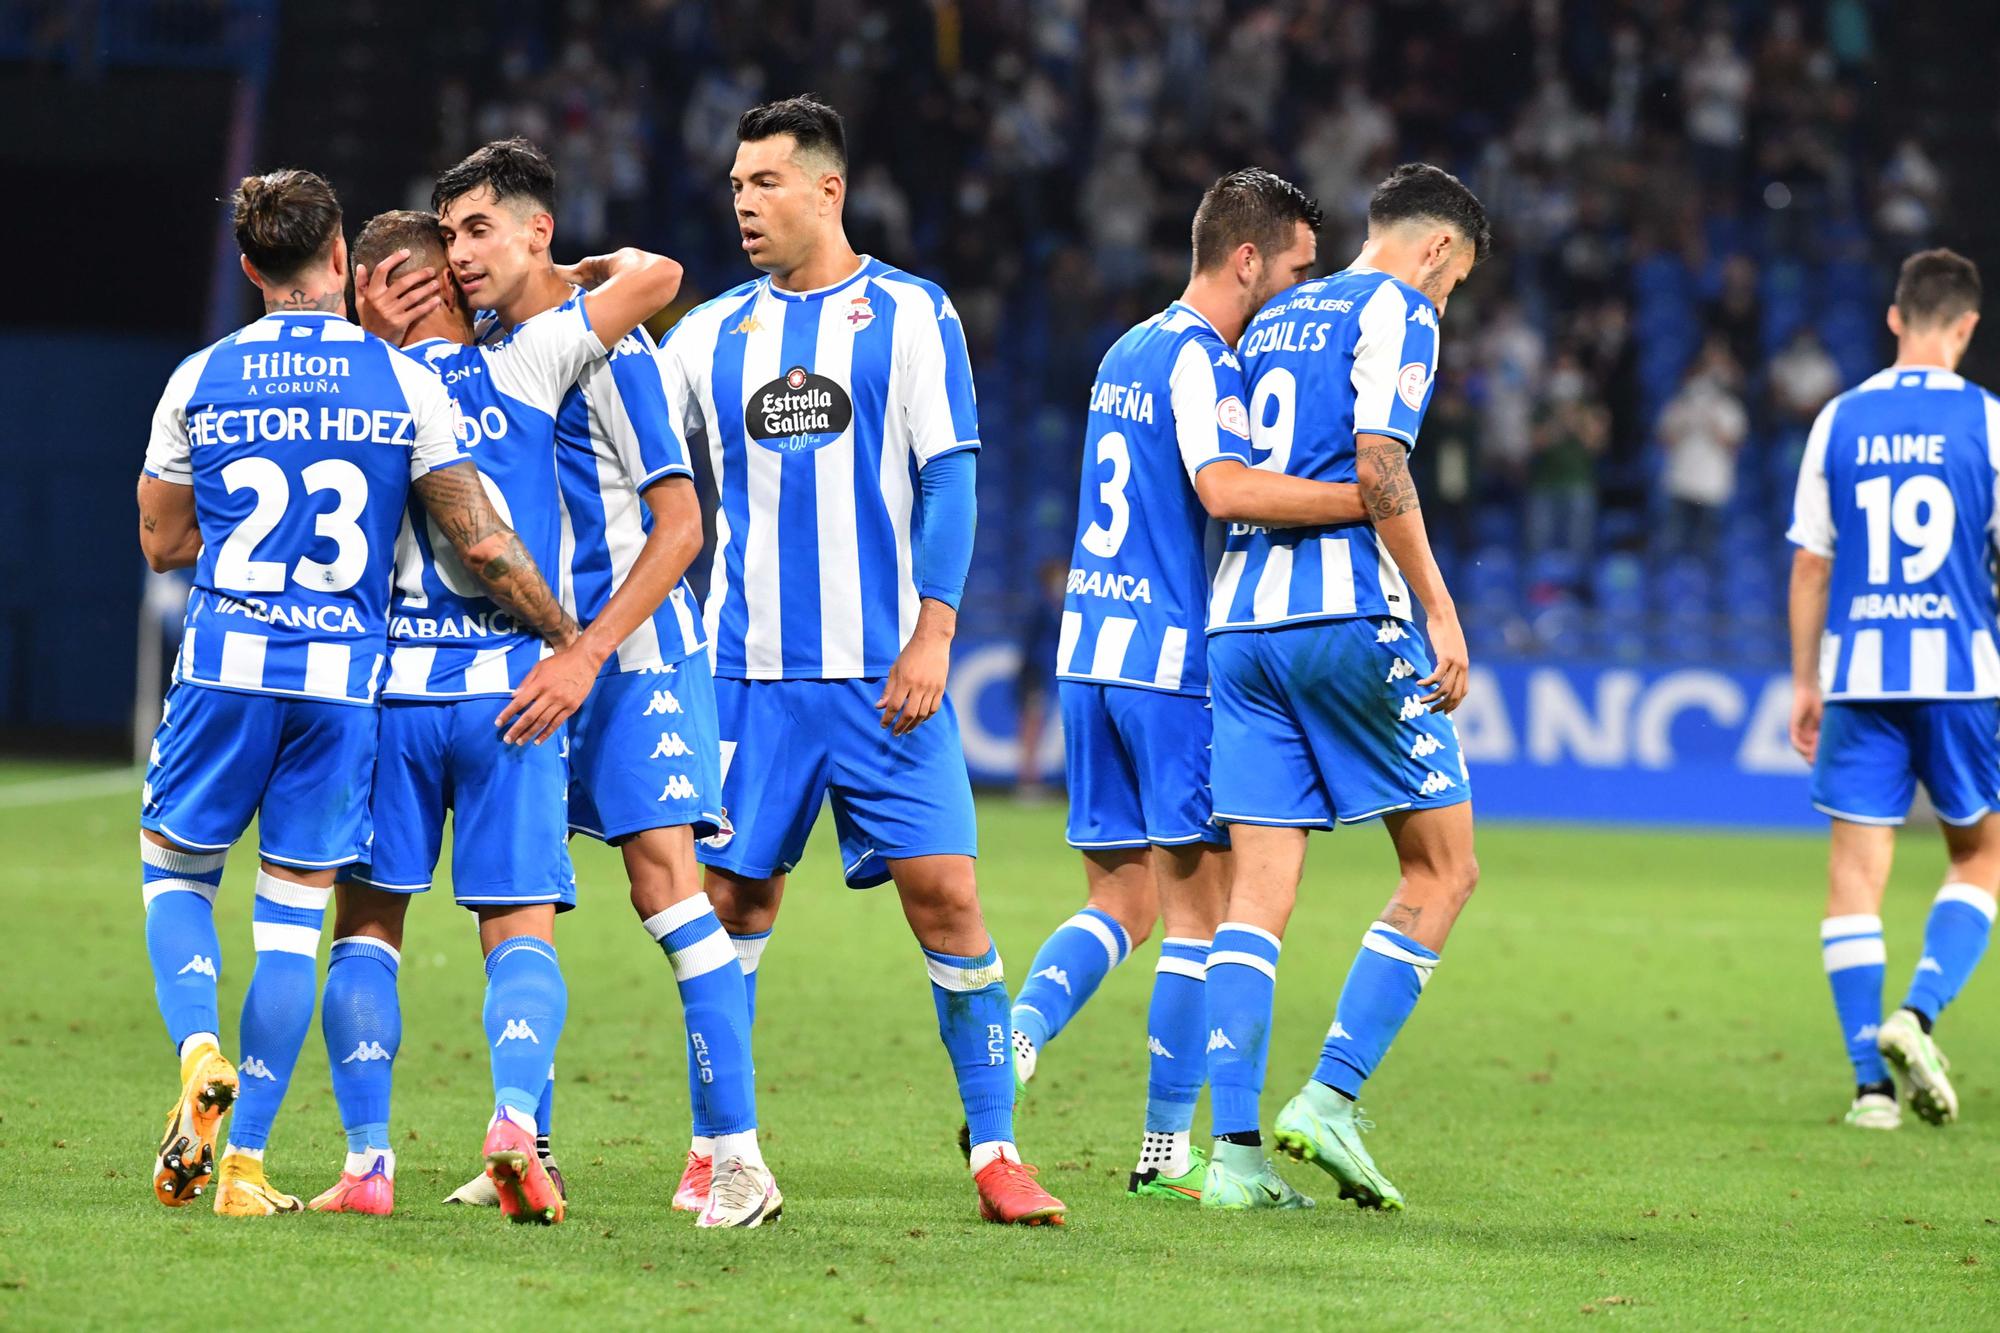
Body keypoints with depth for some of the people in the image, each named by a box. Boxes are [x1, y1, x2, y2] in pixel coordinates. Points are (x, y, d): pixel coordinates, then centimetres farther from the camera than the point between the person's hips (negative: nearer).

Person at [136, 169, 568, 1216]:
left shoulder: (200, 381, 3)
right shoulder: (405, 386, 0)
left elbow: (163, 542, 12)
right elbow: (483, 545, -3)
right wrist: (568, 638, 9)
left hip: (227, 665, 0)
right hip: (346, 677, 0)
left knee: (174, 872, 17)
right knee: (294, 912, 6)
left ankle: (199, 1055, -10)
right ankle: (244, 1163, 3)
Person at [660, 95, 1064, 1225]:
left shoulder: (910, 315, 3)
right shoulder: (711, 334, 11)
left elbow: (949, 482, -2)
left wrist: (932, 634, -11)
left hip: (883, 666, -3)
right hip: (751, 668, 3)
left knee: (944, 890, -8)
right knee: (735, 897, 2)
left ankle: (996, 1151, -2)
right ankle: (715, 1147, 14)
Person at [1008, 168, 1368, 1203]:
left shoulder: (1126, 354, 18)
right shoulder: (1197, 358, -11)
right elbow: (1224, 487, -27)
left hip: (1089, 651, 8)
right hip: (1174, 660, -8)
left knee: (1120, 903, 11)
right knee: (1199, 906, 0)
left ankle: (1014, 1039, -12)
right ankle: (1167, 1148, 1)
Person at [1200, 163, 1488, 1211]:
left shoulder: (1278, 318, 22)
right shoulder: (1397, 309, -1)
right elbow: (1377, 465, -14)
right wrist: (1439, 611, -13)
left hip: (1240, 623, 7)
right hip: (1348, 614, -7)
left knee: (1258, 891, 3)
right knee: (1441, 869, 3)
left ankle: (1235, 1149, -4)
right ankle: (1329, 1100, -6)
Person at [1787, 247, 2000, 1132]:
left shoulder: (1840, 420, 5)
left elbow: (1811, 562, 8)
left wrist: (1805, 681, 16)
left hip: (1858, 672, 2)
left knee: (1856, 870, 4)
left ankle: (1870, 1078, -3)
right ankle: (1917, 1012, -9)